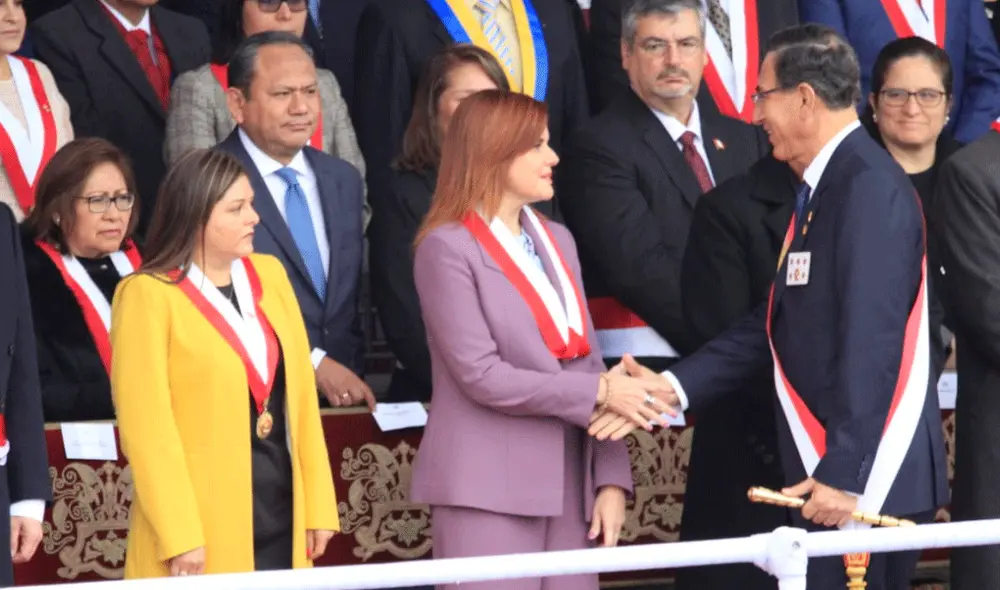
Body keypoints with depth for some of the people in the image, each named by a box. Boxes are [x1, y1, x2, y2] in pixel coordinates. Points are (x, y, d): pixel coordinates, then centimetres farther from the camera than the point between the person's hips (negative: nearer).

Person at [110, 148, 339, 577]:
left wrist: (319, 503, 9)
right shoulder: (148, 295, -8)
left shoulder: (269, 274, 11)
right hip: (205, 522, -6)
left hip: (282, 509, 6)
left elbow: (301, 390, 13)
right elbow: (145, 424, -11)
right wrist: (179, 536, -16)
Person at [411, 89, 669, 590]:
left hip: (569, 487, 6)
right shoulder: (449, 248, -6)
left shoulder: (557, 241, 15)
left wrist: (611, 477, 2)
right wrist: (599, 393, -14)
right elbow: (482, 375, -14)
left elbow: (586, 362, 11)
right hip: (488, 491, -6)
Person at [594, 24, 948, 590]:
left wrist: (845, 474, -24)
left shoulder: (869, 186, -15)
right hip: (831, 466, 9)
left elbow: (872, 341, -22)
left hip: (865, 478, -9)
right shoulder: (827, 185, 15)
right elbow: (776, 324, 15)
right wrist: (673, 387, 5)